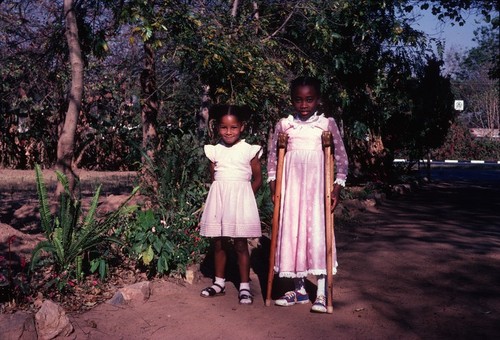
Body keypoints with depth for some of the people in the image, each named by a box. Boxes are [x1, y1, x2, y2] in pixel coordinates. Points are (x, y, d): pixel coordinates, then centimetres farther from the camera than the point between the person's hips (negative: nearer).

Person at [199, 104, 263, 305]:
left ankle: (244, 286, 8)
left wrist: (242, 195, -3)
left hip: (240, 200, -4)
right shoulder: (215, 151, 8)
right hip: (218, 198, 4)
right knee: (218, 243, 10)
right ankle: (219, 283, 23)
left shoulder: (249, 151, -2)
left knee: (240, 245, -1)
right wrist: (222, 194, 1)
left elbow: (257, 179, 3)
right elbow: (213, 177, 14)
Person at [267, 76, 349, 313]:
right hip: (290, 187, 3)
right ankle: (299, 289, 19)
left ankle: (321, 293, 2)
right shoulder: (284, 125, 6)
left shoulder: (327, 124, 1)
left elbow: (341, 156, 2)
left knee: (317, 233, -6)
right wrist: (273, 185, 6)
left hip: (316, 187, -2)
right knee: (291, 233, 6)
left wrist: (337, 188, -4)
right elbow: (272, 155, 12)